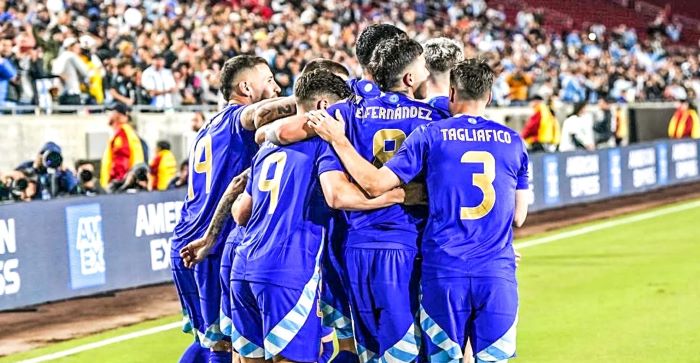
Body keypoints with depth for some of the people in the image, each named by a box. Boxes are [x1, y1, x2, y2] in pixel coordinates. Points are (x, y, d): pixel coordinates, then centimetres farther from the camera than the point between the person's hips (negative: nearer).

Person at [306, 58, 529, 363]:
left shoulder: (430, 135, -1)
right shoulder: (513, 142, 7)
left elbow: (375, 184, -6)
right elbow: (518, 218, 11)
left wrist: (339, 140, 4)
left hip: (444, 273, -1)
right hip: (498, 275, 1)